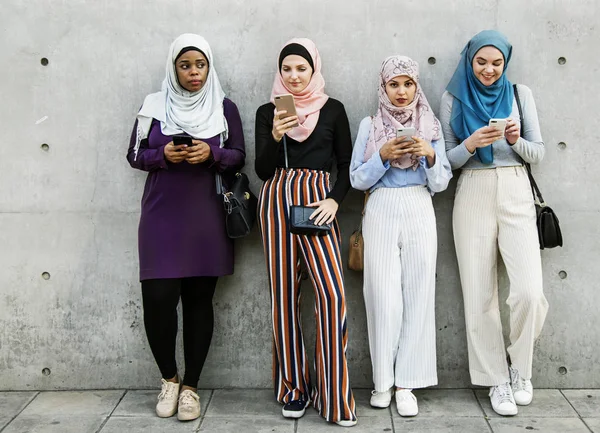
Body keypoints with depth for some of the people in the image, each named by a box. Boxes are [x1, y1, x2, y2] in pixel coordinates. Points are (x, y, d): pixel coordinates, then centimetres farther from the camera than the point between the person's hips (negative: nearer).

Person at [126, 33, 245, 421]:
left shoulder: (225, 107, 6)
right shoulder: (154, 105, 7)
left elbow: (238, 157, 5)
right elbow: (135, 155, 8)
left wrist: (212, 154, -15)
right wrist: (163, 155, -12)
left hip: (207, 218, 0)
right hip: (162, 216, 0)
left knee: (199, 300, 1)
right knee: (158, 299, -7)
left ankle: (190, 386, 15)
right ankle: (169, 378, 16)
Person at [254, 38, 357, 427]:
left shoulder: (333, 109, 9)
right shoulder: (267, 111, 11)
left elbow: (346, 166, 9)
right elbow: (262, 170, 5)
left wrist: (335, 200, -8)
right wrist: (276, 136, -12)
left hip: (317, 200, -1)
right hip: (276, 199, 2)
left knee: (333, 292, -15)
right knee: (284, 293, 1)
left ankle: (334, 397, -7)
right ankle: (293, 388, 12)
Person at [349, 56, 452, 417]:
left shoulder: (431, 126, 10)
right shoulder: (369, 125, 7)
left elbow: (441, 183, 6)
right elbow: (358, 179, 2)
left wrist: (430, 155, -12)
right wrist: (383, 155, -13)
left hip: (420, 213, 1)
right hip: (381, 212, -1)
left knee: (418, 294, -3)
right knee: (384, 295, -5)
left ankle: (406, 384, 4)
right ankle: (384, 381, 8)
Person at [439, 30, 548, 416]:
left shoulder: (520, 94, 8)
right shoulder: (454, 98, 6)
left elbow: (538, 153, 7)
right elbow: (448, 159, 4)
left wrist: (516, 141, -13)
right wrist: (470, 144, -16)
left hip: (516, 194, 0)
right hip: (473, 196, 0)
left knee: (529, 291, -13)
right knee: (480, 294, 0)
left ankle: (521, 369, 12)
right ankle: (498, 380, 14)